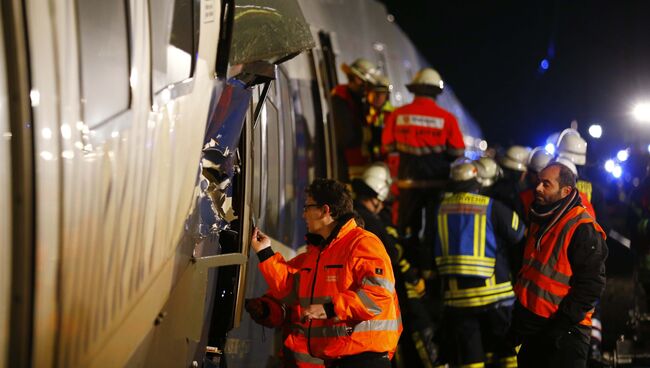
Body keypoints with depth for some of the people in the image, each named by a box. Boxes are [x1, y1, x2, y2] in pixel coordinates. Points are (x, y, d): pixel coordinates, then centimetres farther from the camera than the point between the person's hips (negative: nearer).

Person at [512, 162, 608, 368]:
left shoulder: (583, 229, -14)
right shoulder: (539, 222, 13)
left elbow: (591, 283, -19)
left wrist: (561, 325, -21)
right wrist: (519, 317, 17)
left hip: (564, 333, -8)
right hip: (531, 331, 8)